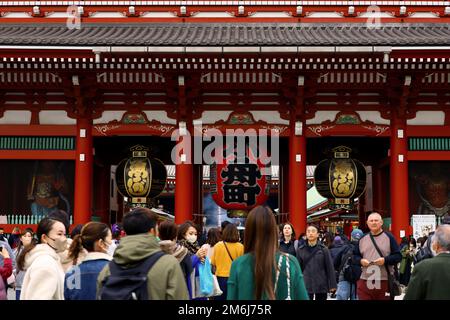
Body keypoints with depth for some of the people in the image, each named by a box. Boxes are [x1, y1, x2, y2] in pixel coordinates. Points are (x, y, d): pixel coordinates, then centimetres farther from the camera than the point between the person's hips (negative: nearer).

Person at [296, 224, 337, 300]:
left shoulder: (323, 249, -1)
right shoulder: (300, 250, 3)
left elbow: (329, 267, -1)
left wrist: (332, 285, -5)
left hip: (321, 285, 0)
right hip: (306, 285, 1)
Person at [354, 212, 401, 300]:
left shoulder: (389, 237, 2)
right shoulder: (362, 239, 13)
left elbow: (398, 256, 0)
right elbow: (355, 255, 19)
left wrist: (385, 260, -16)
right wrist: (361, 260, -3)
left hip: (385, 281, -2)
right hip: (365, 281, 3)